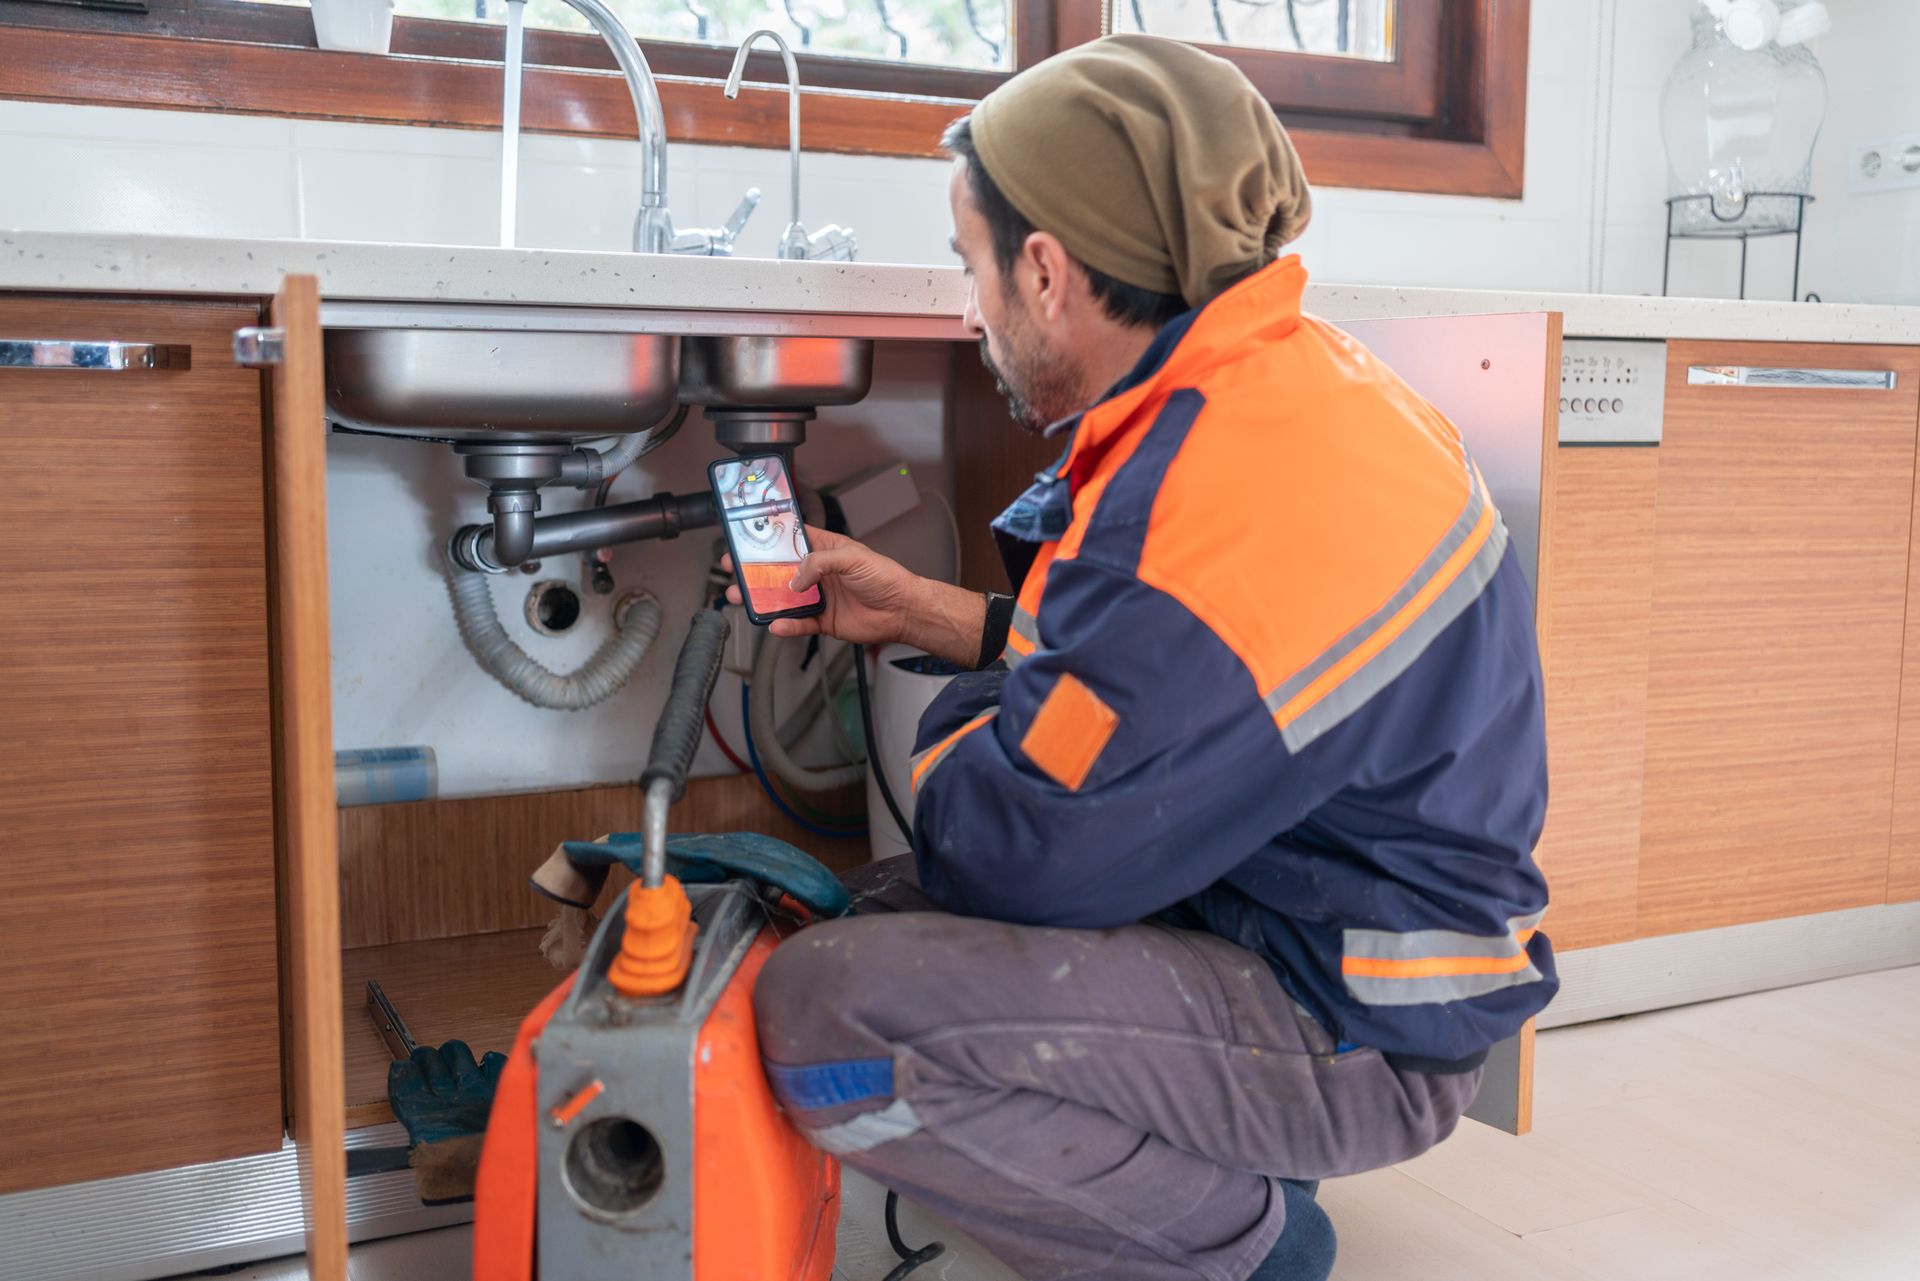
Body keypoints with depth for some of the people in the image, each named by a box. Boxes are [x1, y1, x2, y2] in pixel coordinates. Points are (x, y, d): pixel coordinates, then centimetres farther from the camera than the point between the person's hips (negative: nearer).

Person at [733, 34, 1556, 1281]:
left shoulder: (1232, 500, -30)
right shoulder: (1269, 383, 4)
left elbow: (1020, 858, -23)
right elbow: (1120, 672, 16)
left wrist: (944, 761, -1)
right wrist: (919, 609, 19)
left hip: (1356, 1036, -10)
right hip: (1289, 915, 10)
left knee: (821, 1010, -22)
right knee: (886, 912, 16)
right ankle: (1229, 1176, 13)